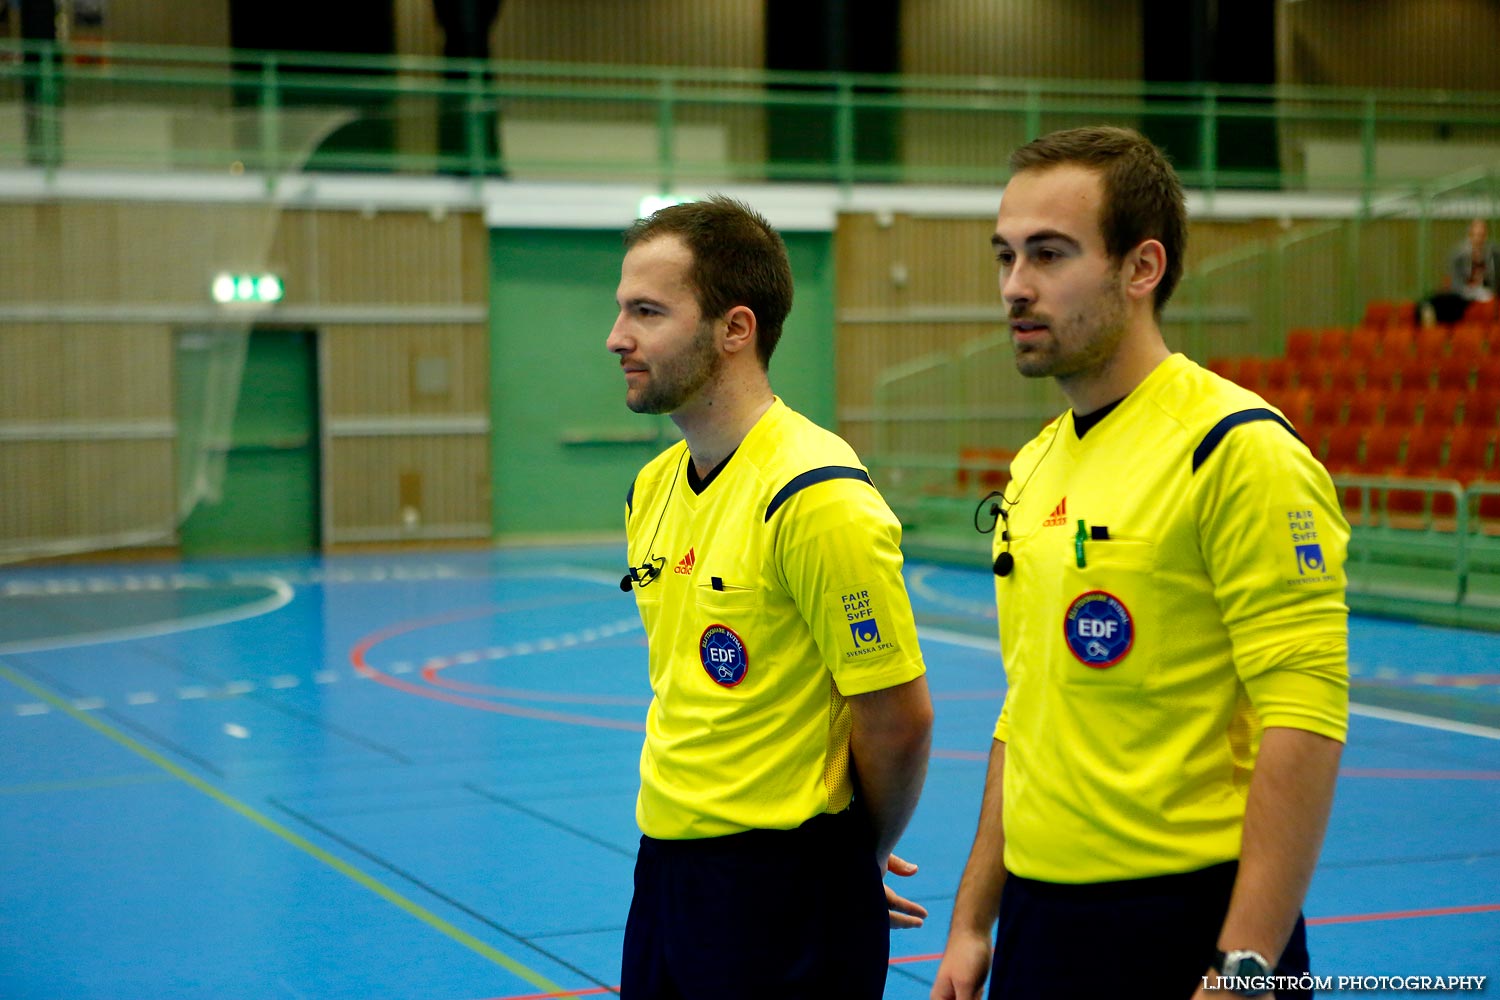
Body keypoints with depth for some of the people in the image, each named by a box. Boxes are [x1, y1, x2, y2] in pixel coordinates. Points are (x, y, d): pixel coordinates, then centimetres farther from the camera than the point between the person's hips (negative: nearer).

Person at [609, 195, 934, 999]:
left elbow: (897, 716, -15)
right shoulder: (651, 490, 8)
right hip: (664, 868, 8)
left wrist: (861, 859, 1)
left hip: (785, 898, -7)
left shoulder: (816, 497, -18)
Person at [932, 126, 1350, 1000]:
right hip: (1037, 922, 7)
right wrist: (973, 922, 15)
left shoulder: (1237, 450, -13)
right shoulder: (1034, 469, 11)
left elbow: (1305, 726, -18)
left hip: (1185, 930, -7)